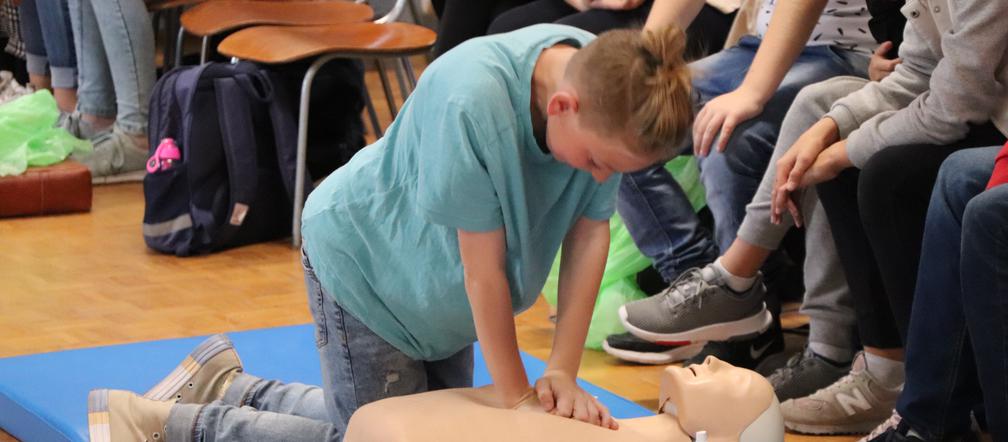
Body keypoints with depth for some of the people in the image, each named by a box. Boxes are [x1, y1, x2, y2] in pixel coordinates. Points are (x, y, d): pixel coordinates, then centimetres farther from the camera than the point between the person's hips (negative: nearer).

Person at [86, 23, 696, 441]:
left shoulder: (605, 84, -20)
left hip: (435, 280, 8)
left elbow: (591, 234, -12)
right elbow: (483, 266, -31)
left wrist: (564, 374, -15)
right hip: (365, 256, -7)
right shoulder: (470, 102, -40)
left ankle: (234, 388, 28)